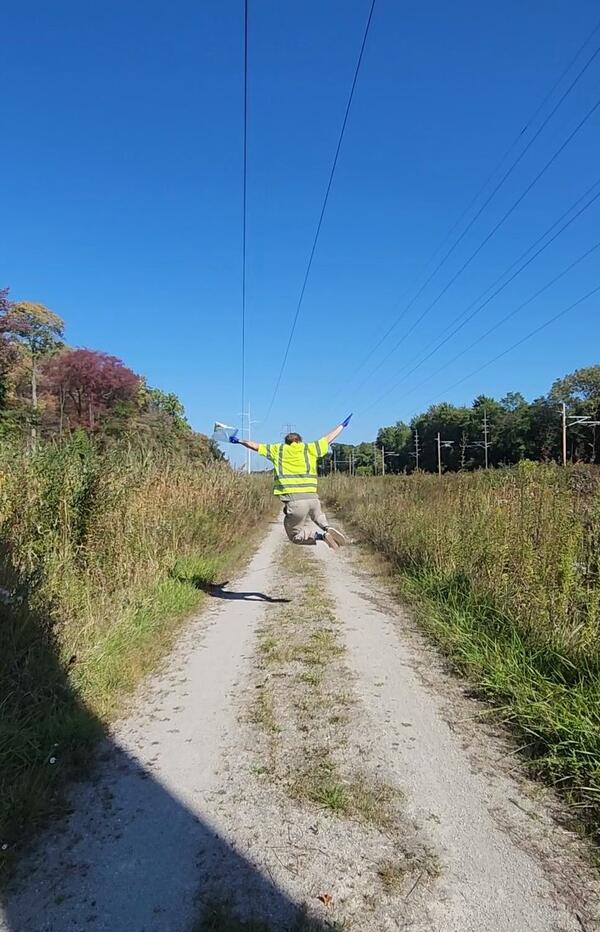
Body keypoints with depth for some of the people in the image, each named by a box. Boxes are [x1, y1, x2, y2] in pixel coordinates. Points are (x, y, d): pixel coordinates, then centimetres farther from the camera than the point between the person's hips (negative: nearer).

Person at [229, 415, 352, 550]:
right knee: (318, 517, 32)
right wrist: (342, 425, 41)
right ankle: (327, 528, -3)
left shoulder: (278, 449, 13)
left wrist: (239, 440, 39)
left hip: (294, 500, -3)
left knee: (295, 535, 12)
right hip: (312, 497, 3)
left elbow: (256, 446, 23)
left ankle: (321, 534, -17)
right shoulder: (309, 448, 15)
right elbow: (328, 438, 25)